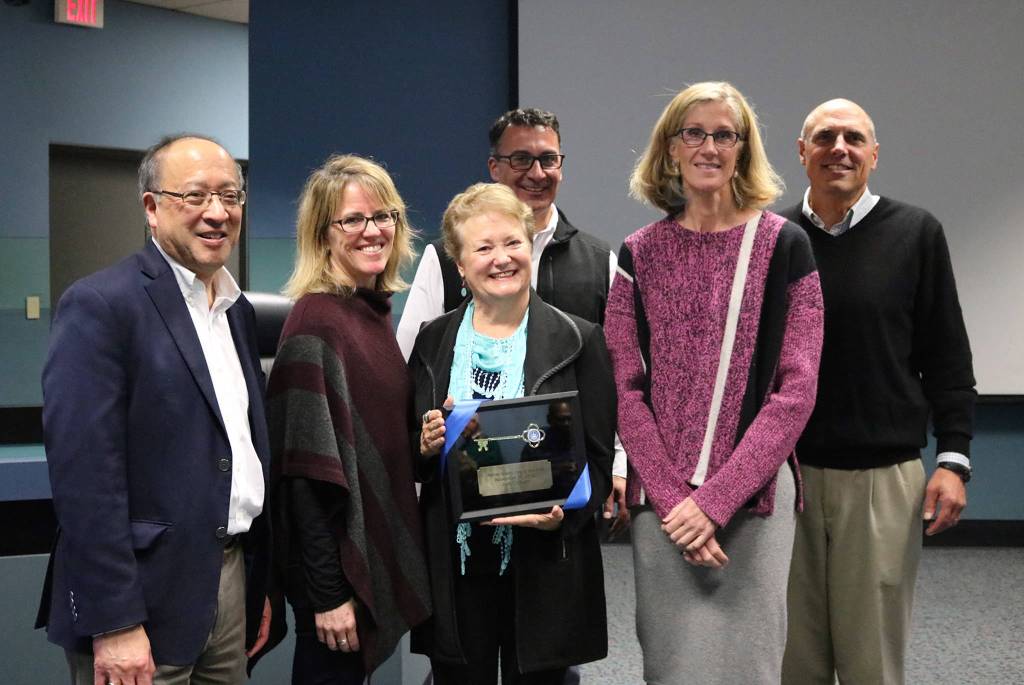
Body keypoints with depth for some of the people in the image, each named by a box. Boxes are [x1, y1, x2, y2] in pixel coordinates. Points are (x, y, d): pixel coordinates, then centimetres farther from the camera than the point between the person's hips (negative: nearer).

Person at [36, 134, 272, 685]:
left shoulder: (238, 311, 11)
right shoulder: (100, 305, -13)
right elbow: (83, 471, -18)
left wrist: (260, 586, 15)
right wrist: (114, 624, -20)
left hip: (231, 576, 7)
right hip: (146, 598, -7)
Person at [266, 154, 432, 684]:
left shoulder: (376, 311, 8)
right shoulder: (315, 322, -17)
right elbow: (308, 472, -20)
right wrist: (327, 593, -20)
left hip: (379, 552, 8)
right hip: (339, 563, -8)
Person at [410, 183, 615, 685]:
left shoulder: (578, 340, 0)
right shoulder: (434, 342, 7)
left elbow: (597, 455, 0)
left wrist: (562, 512, -18)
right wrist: (425, 445, -10)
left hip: (543, 567, -2)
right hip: (454, 564, 2)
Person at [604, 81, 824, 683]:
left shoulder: (783, 245, 0)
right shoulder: (640, 254, 7)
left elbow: (795, 389, -5)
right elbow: (626, 389, 2)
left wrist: (716, 499, -12)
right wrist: (671, 496, -10)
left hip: (752, 495, -2)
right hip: (661, 500, 2)